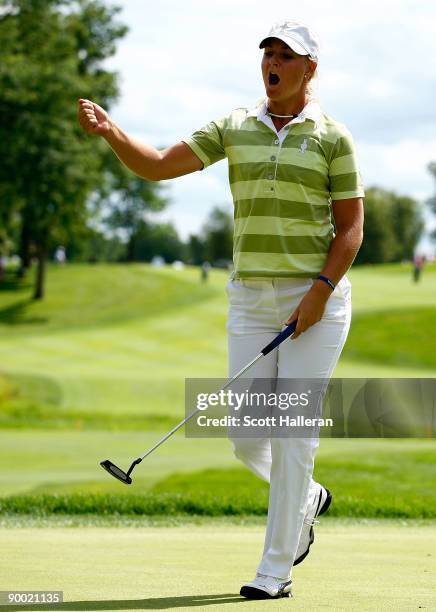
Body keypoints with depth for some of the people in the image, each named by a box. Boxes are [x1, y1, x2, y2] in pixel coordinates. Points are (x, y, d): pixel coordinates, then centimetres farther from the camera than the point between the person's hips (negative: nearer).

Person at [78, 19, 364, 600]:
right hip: (251, 300, 4)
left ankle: (277, 569, 2)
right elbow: (158, 165, -1)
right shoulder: (234, 128, 7)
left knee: (293, 434, -6)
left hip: (317, 298, -4)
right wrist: (110, 130, -19)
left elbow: (351, 228, -3)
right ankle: (306, 498, 34)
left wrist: (320, 291, -15)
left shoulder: (332, 137, -2)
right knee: (248, 439, 2)